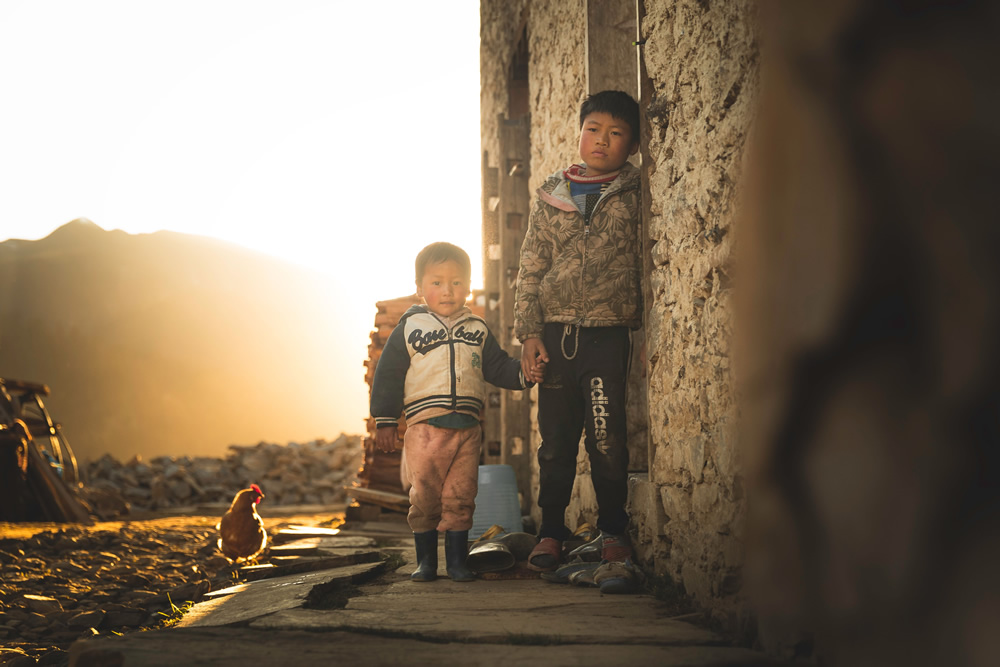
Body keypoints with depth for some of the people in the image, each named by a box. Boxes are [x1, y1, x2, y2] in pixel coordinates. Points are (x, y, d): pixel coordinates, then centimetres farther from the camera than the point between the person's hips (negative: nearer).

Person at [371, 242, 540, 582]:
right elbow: (388, 375, 2)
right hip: (424, 427, -2)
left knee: (460, 498, 2)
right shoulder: (409, 329, 3)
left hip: (467, 428, 2)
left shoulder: (478, 330, 13)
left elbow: (497, 367, 16)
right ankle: (426, 561, 13)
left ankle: (457, 560, 12)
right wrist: (385, 422, -2)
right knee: (424, 498, 0)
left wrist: (523, 374, -5)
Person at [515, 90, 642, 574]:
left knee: (607, 440, -4)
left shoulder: (637, 195, 5)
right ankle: (550, 532, 15)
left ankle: (613, 531, 12)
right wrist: (529, 332, 1)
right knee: (555, 440, 6)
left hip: (609, 333, -2)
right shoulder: (551, 196, 10)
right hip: (555, 332, 2)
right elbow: (531, 269, 10)